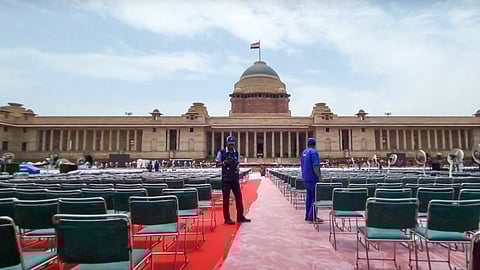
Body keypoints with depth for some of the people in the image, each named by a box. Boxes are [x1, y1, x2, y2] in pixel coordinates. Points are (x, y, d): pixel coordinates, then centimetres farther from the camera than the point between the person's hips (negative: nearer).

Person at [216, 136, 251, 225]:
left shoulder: (236, 153, 10)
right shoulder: (221, 152, -4)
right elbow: (217, 164, -2)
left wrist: (237, 166, -3)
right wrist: (224, 163, -21)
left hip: (235, 178, 5)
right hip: (226, 179, -5)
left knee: (238, 196, 7)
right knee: (226, 198, 2)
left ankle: (240, 217, 18)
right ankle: (227, 218, 11)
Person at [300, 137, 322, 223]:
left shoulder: (304, 152, 13)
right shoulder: (313, 152, -12)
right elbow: (315, 166, -21)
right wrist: (320, 177, -17)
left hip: (306, 178, 9)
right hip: (313, 178, -9)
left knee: (309, 196, 12)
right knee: (316, 196, -5)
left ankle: (308, 215, 15)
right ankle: (312, 216, -6)